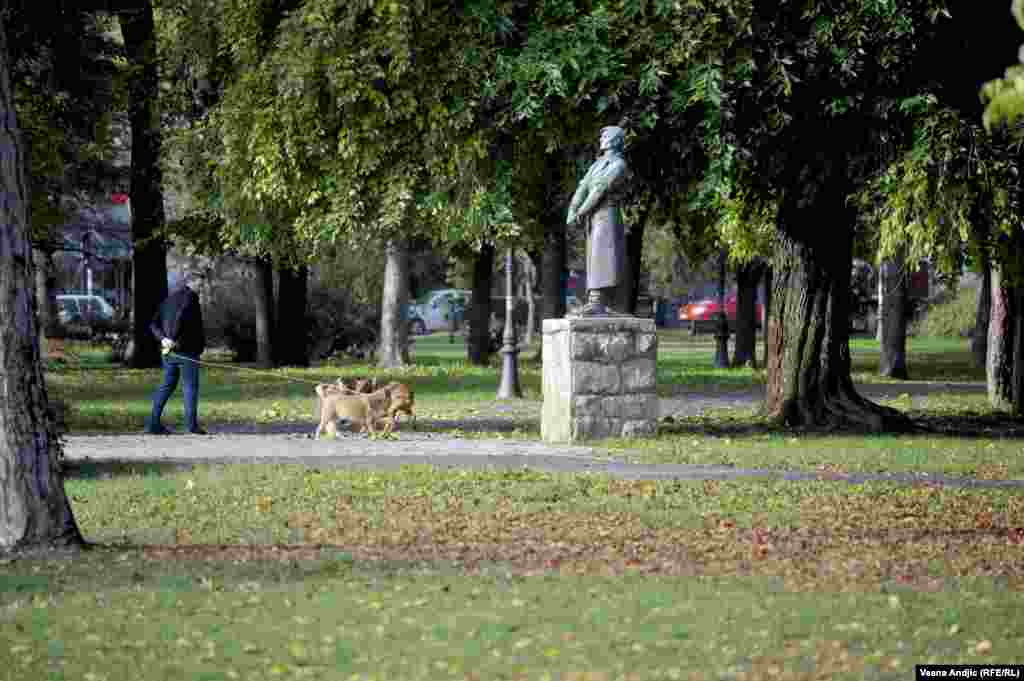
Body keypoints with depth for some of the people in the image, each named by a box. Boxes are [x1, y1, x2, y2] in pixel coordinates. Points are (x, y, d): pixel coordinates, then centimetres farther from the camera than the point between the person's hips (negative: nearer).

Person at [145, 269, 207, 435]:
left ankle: (153, 423, 7)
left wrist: (163, 338, -4)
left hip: (168, 351, 7)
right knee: (190, 386, -1)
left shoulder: (168, 300, 17)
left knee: (167, 385, 11)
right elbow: (181, 316, -25)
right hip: (186, 350, -7)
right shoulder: (190, 296, -7)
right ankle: (191, 424, -5)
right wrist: (173, 338, -21)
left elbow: (154, 324, 10)